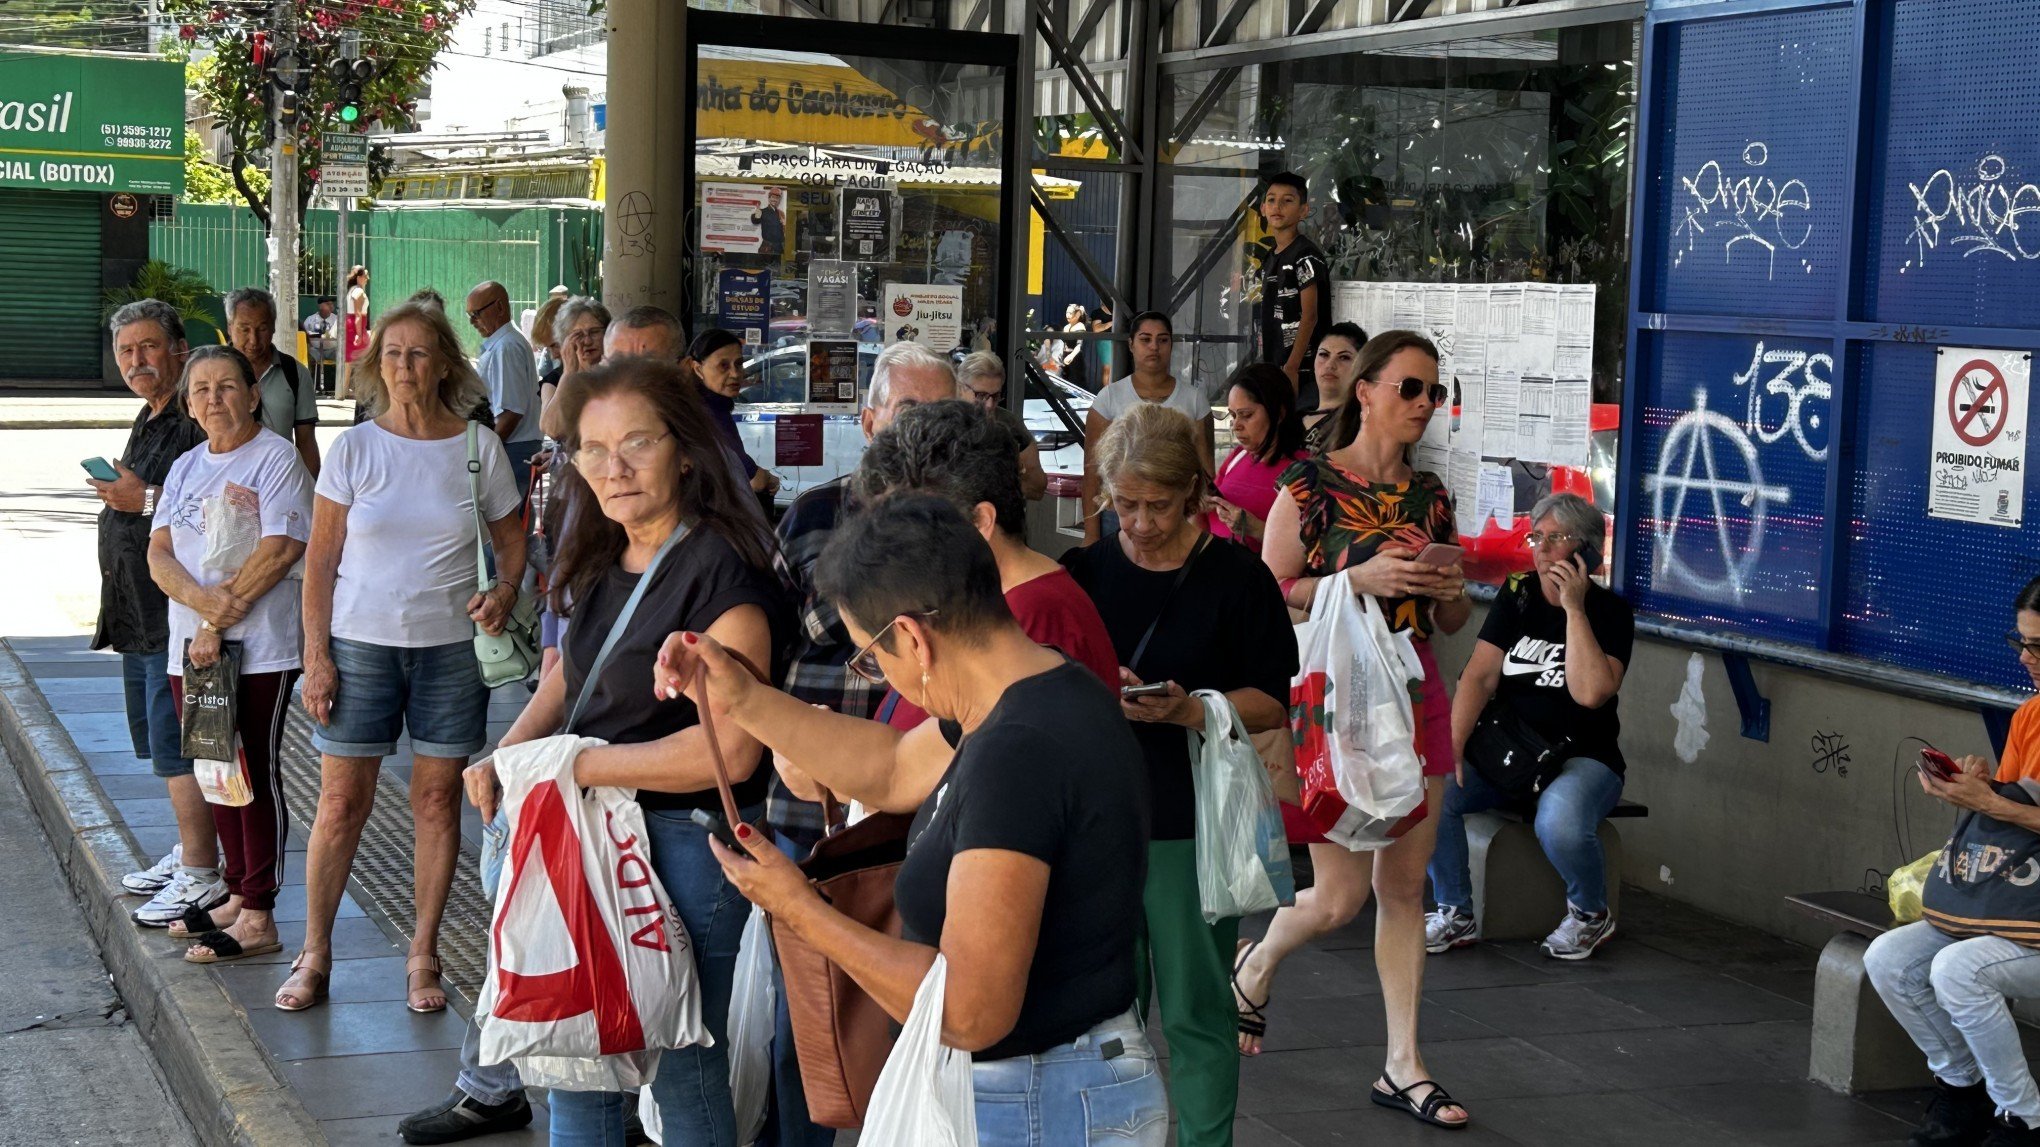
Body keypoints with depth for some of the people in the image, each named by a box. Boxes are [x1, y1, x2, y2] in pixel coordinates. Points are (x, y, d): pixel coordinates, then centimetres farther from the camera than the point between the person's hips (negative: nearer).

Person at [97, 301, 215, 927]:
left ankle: (201, 876, -2)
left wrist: (145, 499, -23)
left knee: (176, 741, -8)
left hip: (176, 611, -11)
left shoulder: (198, 422, -16)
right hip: (139, 610, 11)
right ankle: (189, 851, 27)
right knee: (157, 735, 16)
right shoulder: (149, 421, 17)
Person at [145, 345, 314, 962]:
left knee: (255, 775, -4)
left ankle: (259, 918, 1)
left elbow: (281, 549, -15)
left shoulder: (275, 457, -5)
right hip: (190, 648, 7)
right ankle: (237, 895, 24)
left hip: (259, 649, -7)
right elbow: (160, 554, 5)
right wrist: (203, 600, -15)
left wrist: (220, 619, -14)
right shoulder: (186, 467, 16)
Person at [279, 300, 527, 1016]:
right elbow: (321, 560, 1)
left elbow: (512, 540, 11)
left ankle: (423, 956, 17)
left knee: (438, 800, 5)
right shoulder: (354, 448, -1)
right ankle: (314, 953, 13)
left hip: (452, 645, 1)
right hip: (361, 642, -1)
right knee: (342, 802, 1)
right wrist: (315, 655, -5)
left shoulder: (480, 447, 1)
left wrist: (503, 593, -10)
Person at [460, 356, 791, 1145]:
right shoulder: (600, 561, 8)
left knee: (684, 1073, 3)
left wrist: (575, 766, -17)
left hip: (687, 840, -8)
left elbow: (728, 750, -25)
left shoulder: (720, 569, -19)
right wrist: (505, 759, -1)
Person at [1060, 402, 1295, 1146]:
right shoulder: (1086, 571, 5)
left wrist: (1187, 710, -20)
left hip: (1192, 825, -3)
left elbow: (1271, 703, -4)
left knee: (1195, 1008, 2)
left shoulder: (1237, 578, -4)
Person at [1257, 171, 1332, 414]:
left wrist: (1291, 368, -19)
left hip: (1301, 371, -8)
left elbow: (1309, 316, -14)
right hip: (1274, 370, 8)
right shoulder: (1270, 259, 17)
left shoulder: (1305, 256, -9)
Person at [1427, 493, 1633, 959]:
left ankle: (1590, 914, -3)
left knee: (1558, 823, -36)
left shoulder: (1610, 611, -5)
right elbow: (1480, 676, -2)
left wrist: (1574, 608, -19)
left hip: (1581, 757, -4)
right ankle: (1456, 914, -4)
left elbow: (1590, 692, -21)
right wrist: (1452, 748, -15)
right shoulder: (1517, 595, 7)